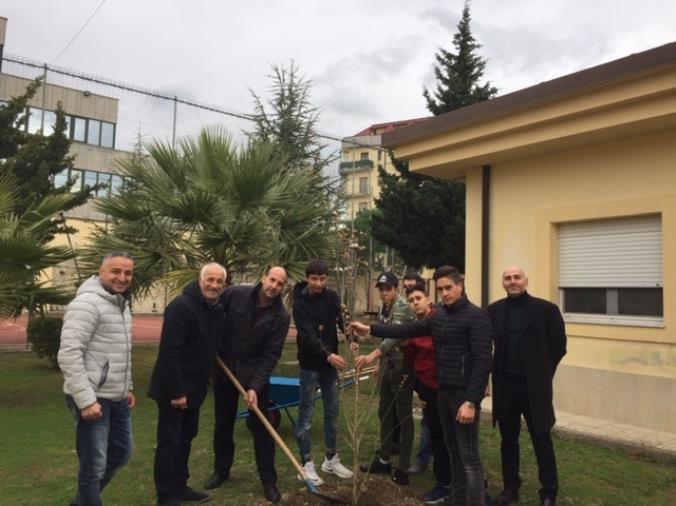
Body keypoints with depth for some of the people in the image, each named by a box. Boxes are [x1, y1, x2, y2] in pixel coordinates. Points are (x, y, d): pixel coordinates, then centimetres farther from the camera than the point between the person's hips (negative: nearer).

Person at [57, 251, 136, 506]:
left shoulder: (122, 304, 12)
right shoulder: (87, 303, -17)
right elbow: (69, 355, -22)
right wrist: (86, 400, -23)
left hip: (117, 398, 9)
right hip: (93, 399, -9)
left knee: (121, 452, 21)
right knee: (94, 465, 1)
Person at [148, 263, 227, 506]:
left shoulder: (217, 310, 6)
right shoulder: (182, 306, -21)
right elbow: (169, 352, -25)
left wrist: (202, 384, 15)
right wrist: (176, 391, -24)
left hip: (195, 386, 9)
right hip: (174, 387, -9)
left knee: (186, 438, 18)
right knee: (169, 441, 1)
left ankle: (179, 486, 32)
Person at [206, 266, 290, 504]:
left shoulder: (281, 316, -15)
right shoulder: (236, 293, -13)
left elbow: (270, 356, -16)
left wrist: (255, 387, -24)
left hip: (255, 373, -2)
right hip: (224, 368, 2)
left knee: (261, 427, 1)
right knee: (223, 423, 15)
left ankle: (269, 481, 14)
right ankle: (221, 470, 35)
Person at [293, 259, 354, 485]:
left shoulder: (332, 297, 2)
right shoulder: (300, 302, -15)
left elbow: (342, 319, -7)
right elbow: (308, 335, -25)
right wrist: (328, 355, -37)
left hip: (330, 362, 6)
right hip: (310, 364, -5)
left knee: (332, 411, 12)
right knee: (306, 413, 1)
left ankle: (331, 459, 26)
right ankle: (307, 464, 12)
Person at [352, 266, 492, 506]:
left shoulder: (476, 317, -14)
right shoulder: (438, 317, 10)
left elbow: (482, 362, -19)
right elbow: (407, 330, 12)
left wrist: (471, 401, -23)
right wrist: (370, 329, 8)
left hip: (464, 394, -8)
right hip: (444, 392, 8)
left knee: (468, 457, -1)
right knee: (453, 451, 18)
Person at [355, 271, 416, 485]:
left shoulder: (402, 307, -20)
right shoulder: (382, 308, 8)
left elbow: (394, 335, -37)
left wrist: (372, 355, -50)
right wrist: (381, 363, 18)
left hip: (403, 367, -8)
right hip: (388, 365, 9)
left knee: (403, 416, 0)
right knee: (384, 412, 15)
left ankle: (403, 467, 10)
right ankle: (384, 460, 28)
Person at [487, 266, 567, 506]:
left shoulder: (546, 309, -7)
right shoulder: (494, 310, 2)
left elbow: (559, 346, -1)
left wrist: (542, 373, 2)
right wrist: (495, 374, 5)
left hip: (534, 386, -3)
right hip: (505, 385, 3)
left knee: (542, 441, 8)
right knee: (508, 440, 14)